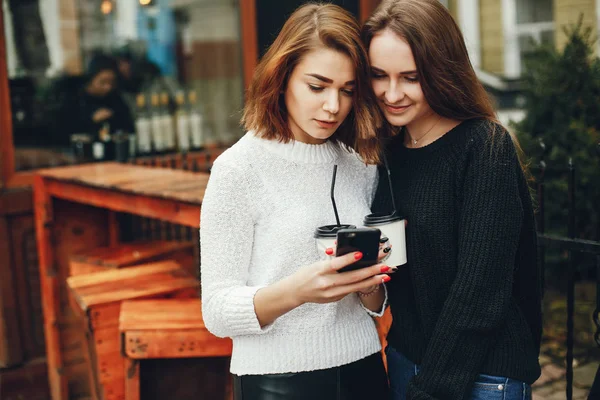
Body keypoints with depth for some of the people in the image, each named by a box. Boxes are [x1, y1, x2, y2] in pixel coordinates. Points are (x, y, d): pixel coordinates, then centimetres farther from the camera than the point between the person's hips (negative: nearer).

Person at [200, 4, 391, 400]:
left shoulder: (362, 166, 1)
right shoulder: (239, 167, -12)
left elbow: (374, 305, 8)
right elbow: (218, 311, -13)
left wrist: (369, 284, -14)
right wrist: (295, 291, -30)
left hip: (362, 368, 4)